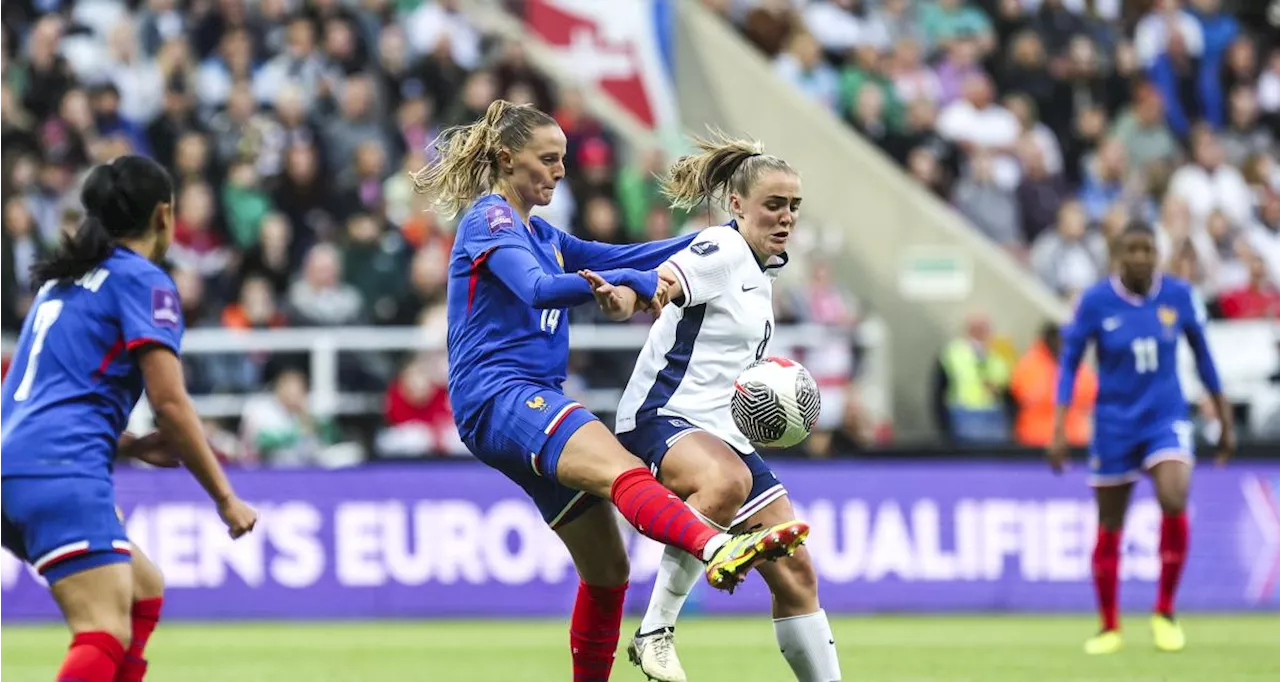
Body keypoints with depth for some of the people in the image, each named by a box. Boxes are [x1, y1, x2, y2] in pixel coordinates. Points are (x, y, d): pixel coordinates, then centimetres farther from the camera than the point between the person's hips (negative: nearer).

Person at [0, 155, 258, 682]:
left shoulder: (63, 280, 25)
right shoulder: (144, 281, 0)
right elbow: (170, 402, -9)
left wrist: (130, 446, 20)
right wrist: (225, 498, -2)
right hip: (62, 475, -9)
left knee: (144, 591, 24)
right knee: (106, 639, -17)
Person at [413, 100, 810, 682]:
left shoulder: (539, 235, 25)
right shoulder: (489, 218, -3)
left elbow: (618, 261, 30)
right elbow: (537, 288, -20)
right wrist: (633, 282, -27)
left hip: (535, 403, 10)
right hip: (496, 395, -10)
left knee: (607, 570, 9)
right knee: (621, 470, -37)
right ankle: (718, 549, -64)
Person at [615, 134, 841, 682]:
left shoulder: (764, 268, 17)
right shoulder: (721, 251, -11)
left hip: (725, 434, 9)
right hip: (659, 422, -9)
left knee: (795, 575, 2)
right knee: (727, 480, -41)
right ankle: (655, 631, -32)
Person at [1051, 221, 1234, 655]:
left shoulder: (1179, 296, -4)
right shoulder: (1096, 302, -9)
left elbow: (1202, 356, 8)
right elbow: (1069, 362, -2)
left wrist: (1225, 420, 13)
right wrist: (1059, 429, -10)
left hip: (1166, 419, 0)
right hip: (1114, 424, 0)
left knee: (1174, 499, -25)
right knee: (1109, 528, 5)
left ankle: (1165, 613, -8)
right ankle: (1109, 628, 24)